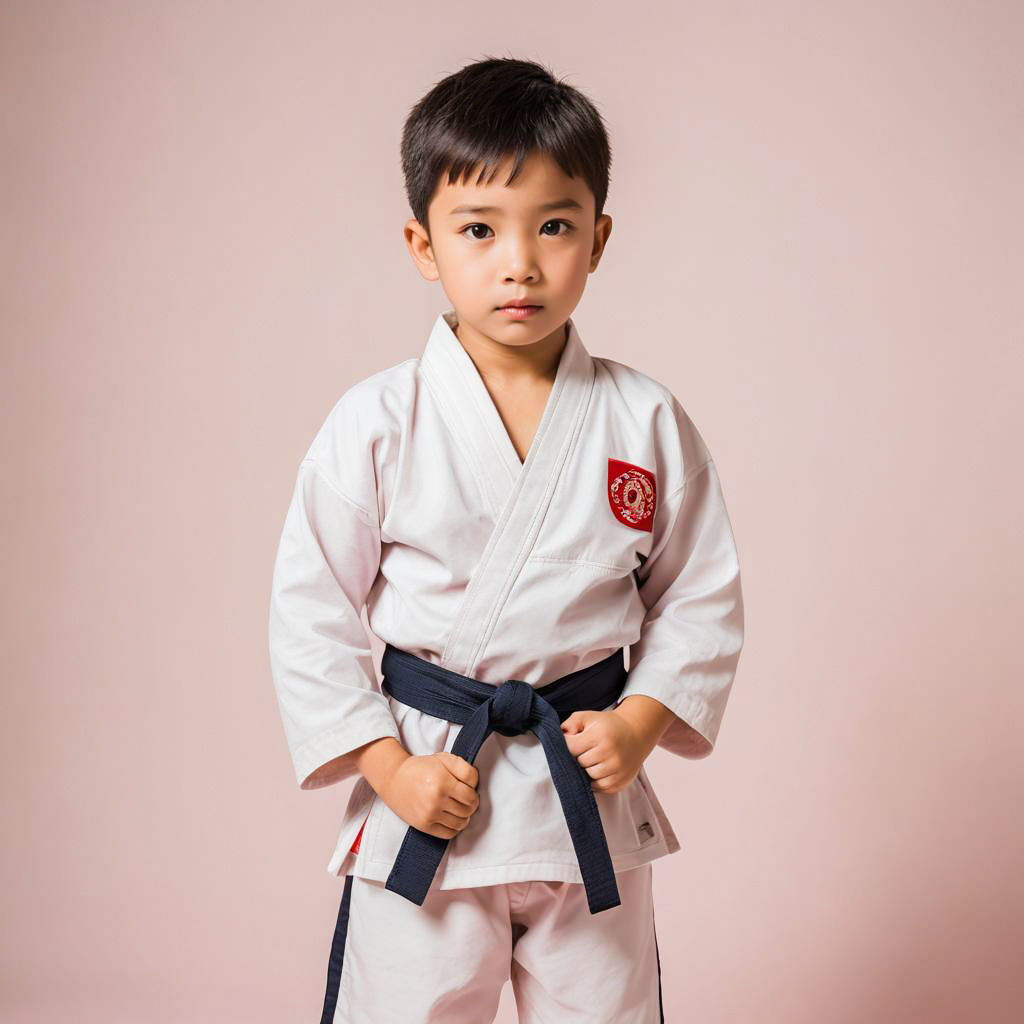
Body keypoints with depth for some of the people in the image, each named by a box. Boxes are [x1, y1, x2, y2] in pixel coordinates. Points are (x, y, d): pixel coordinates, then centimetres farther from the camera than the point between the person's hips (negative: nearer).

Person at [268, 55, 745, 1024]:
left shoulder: (646, 422, -4)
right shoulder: (375, 425, -9)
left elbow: (702, 595, 4)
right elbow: (310, 614, -5)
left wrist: (642, 721, -8)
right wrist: (385, 764, -9)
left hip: (593, 799, 2)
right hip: (427, 791, -2)